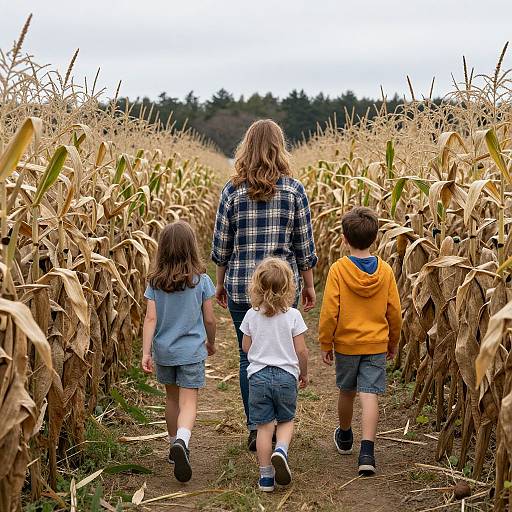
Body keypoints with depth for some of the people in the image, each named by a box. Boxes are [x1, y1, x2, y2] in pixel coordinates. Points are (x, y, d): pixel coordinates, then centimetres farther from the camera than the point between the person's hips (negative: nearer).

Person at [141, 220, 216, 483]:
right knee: (188, 402, -5)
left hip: (164, 351, 3)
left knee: (172, 398, 20)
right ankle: (181, 442, -32)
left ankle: (175, 446, 32)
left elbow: (151, 318, -10)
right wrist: (211, 342, 16)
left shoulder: (155, 282, -4)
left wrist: (145, 352, -10)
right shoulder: (200, 281, -7)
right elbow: (209, 319, -1)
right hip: (191, 350, -3)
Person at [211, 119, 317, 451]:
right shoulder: (294, 189, -3)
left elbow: (221, 245, 3)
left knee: (249, 357, 10)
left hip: (241, 286, 1)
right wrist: (309, 285, 12)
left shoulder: (233, 190, -1)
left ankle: (255, 429, 11)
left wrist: (221, 284, 17)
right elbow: (304, 245, 1)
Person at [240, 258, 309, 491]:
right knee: (286, 421, 17)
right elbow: (301, 351, -5)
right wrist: (304, 373, 11)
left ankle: (266, 476, 7)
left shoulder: (251, 315, -3)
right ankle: (281, 450, -12)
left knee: (264, 426, 6)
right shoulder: (293, 315, -8)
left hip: (258, 375, 1)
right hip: (286, 375, -1)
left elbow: (246, 347, 6)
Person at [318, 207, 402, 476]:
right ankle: (367, 451, -14)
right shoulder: (385, 271, -4)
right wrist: (393, 342, 17)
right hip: (376, 345, 1)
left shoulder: (338, 269, -11)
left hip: (346, 344, -1)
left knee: (347, 392, 18)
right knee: (370, 395, -2)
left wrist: (325, 344, 0)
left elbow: (329, 311, -12)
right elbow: (394, 311, 2)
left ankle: (344, 437, 41)